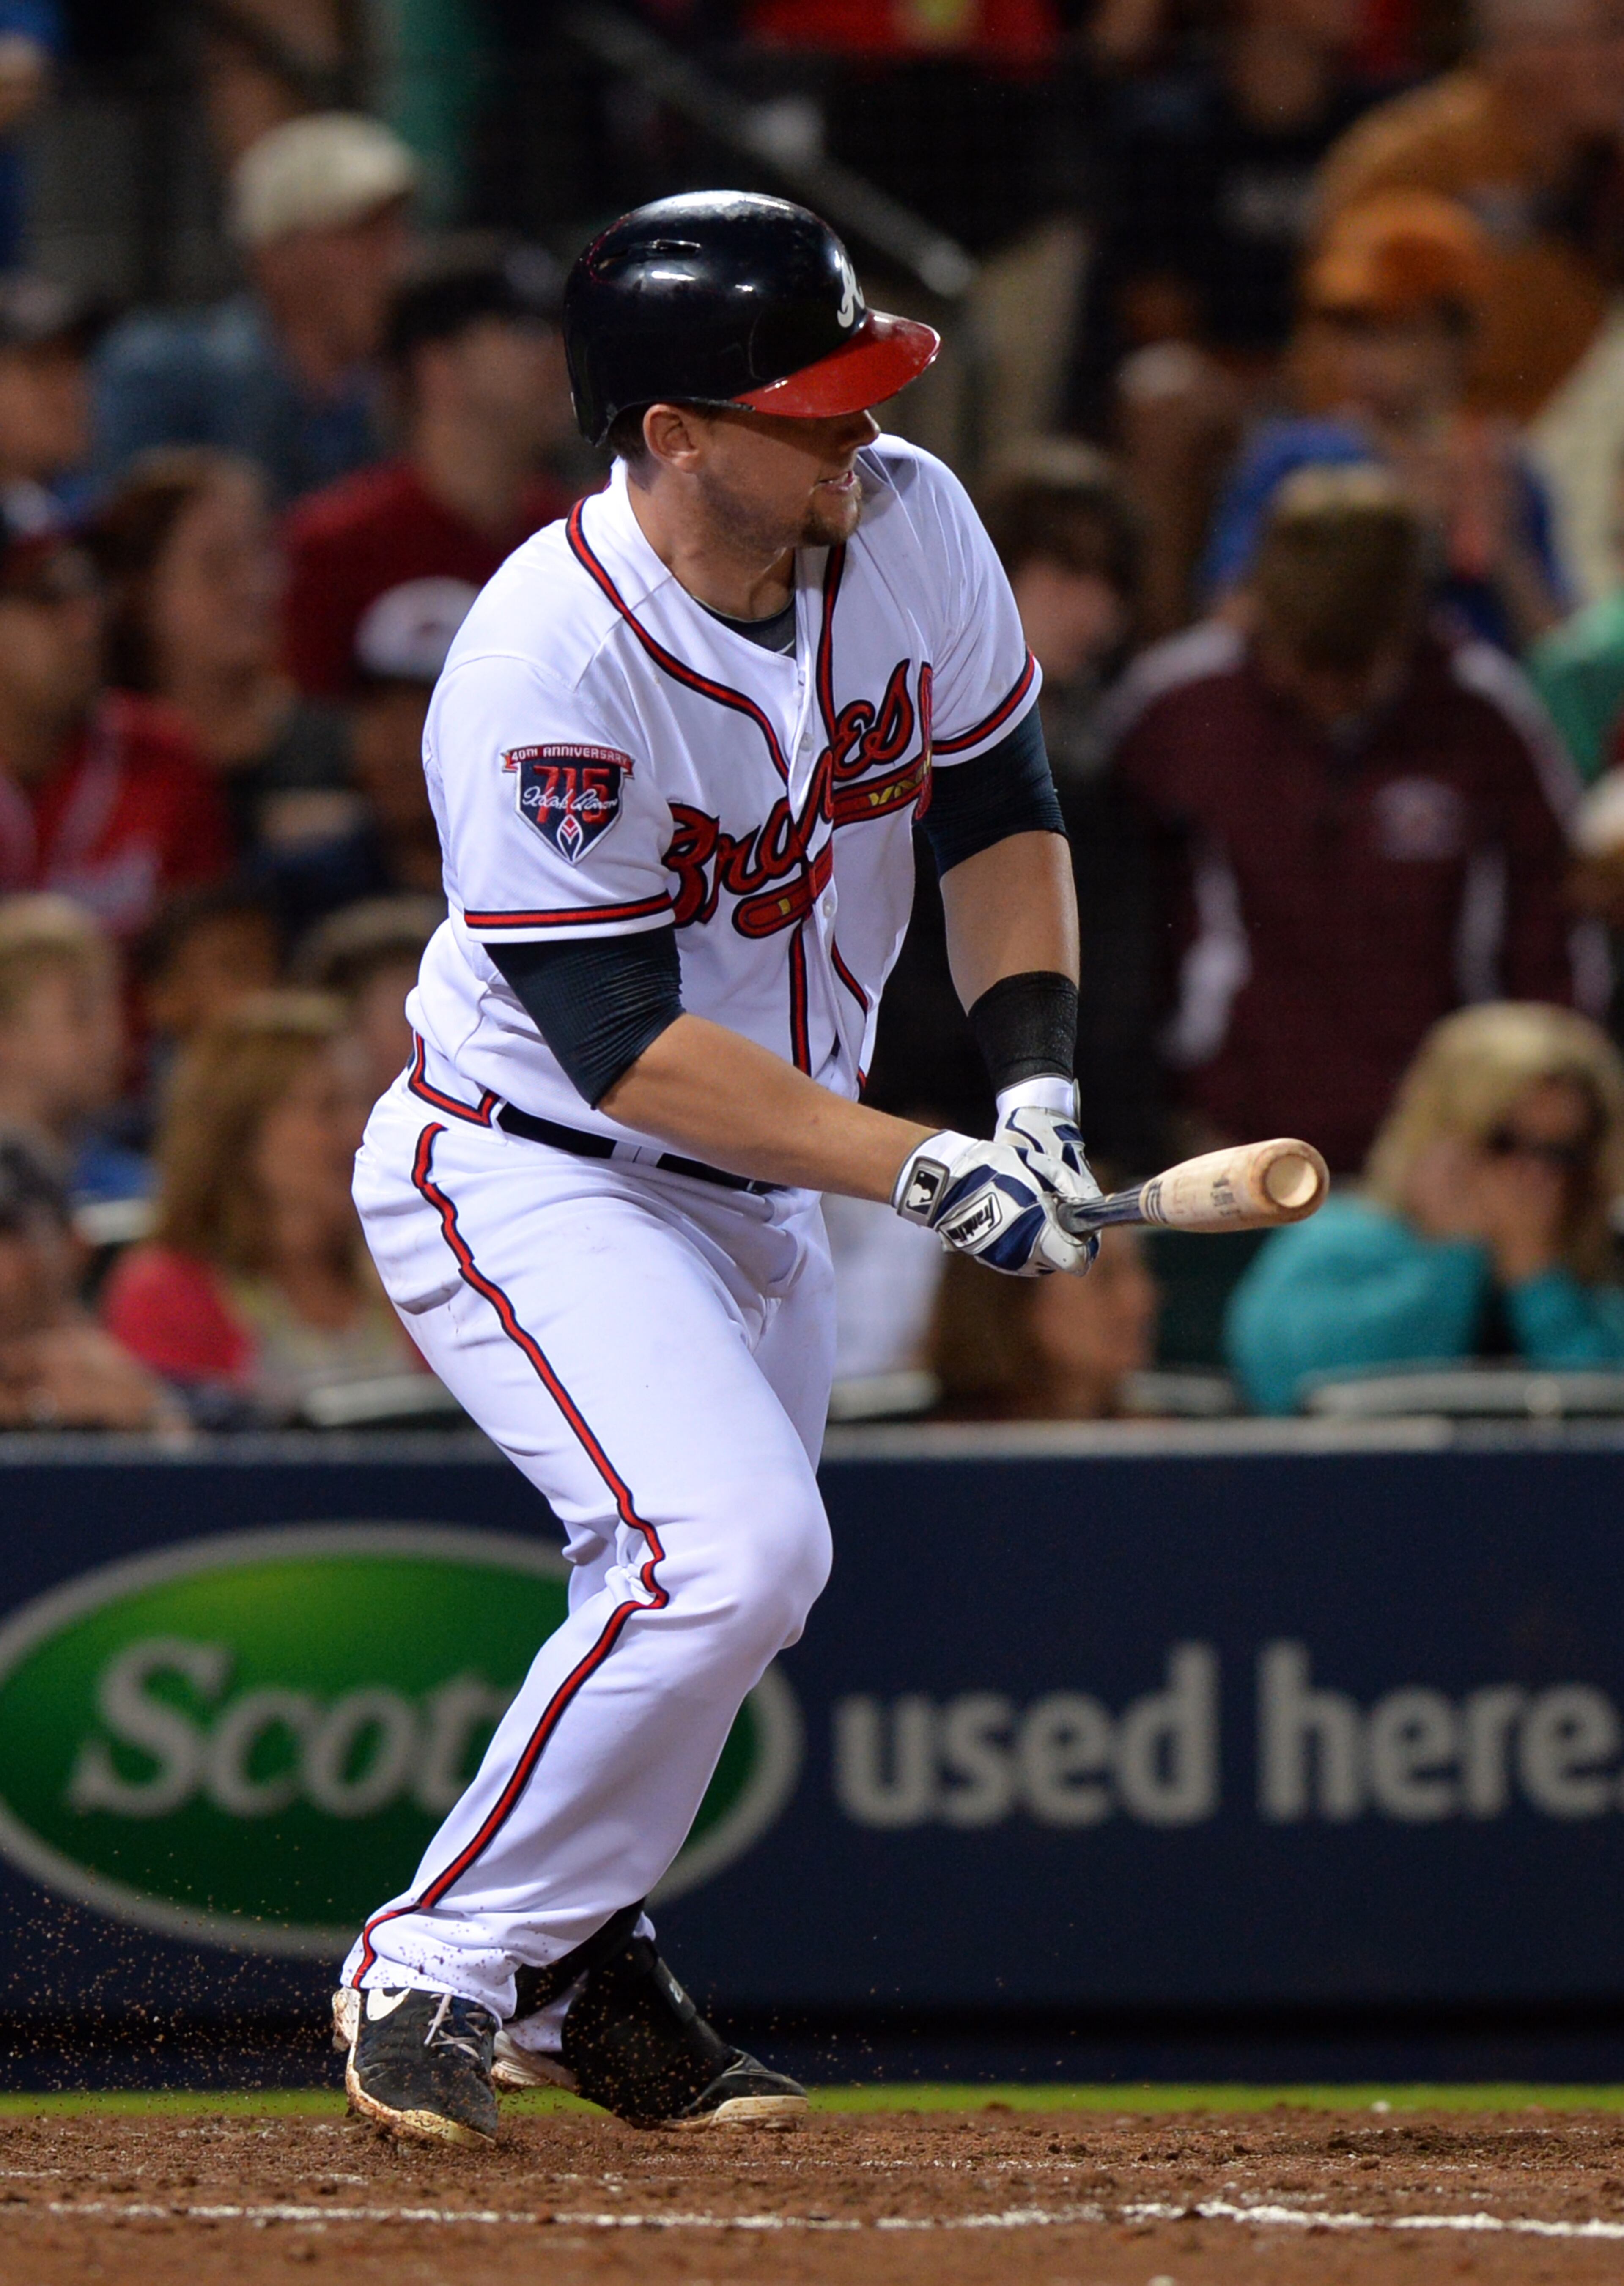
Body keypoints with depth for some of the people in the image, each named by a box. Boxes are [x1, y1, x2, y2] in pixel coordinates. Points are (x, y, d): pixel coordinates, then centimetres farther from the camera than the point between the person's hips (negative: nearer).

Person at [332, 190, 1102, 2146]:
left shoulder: (909, 530, -11)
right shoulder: (550, 662, -31)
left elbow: (996, 807, 5)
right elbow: (622, 1046, -28)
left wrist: (1032, 1079, -8)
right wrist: (914, 1170, -32)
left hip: (760, 1195, 8)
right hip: (529, 1178, -8)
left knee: (732, 1581, 15)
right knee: (730, 1547, -23)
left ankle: (570, 1955, 38)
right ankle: (438, 1970, -9)